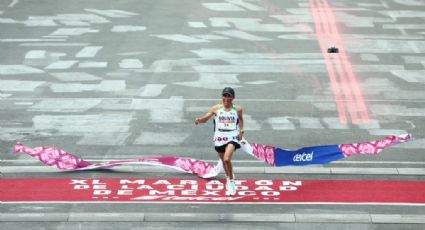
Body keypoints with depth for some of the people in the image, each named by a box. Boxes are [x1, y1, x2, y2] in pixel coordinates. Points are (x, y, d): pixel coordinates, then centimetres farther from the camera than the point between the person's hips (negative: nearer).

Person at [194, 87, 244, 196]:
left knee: (227, 159, -23)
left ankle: (231, 181, -4)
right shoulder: (216, 108, -2)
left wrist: (241, 130, 14)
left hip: (232, 136, -3)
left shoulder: (237, 109, -1)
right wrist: (199, 120, -22)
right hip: (219, 137, 3)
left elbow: (241, 119, 20)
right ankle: (228, 178, 43)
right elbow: (205, 118, -2)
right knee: (224, 161, 16)